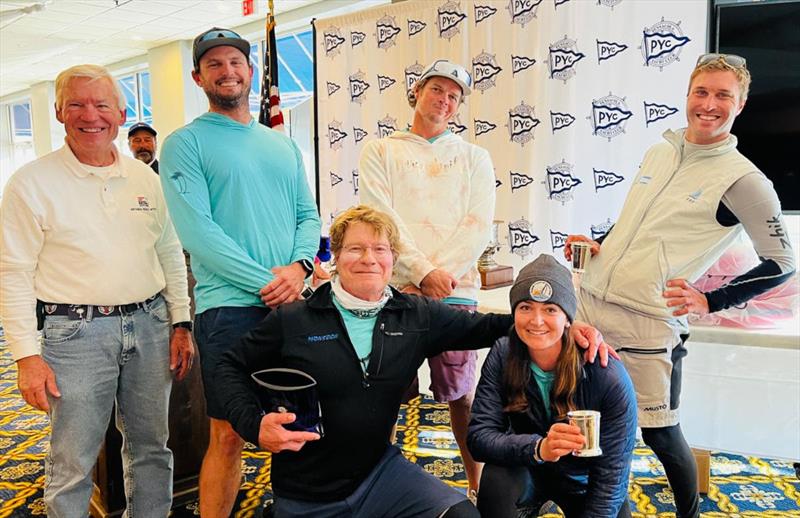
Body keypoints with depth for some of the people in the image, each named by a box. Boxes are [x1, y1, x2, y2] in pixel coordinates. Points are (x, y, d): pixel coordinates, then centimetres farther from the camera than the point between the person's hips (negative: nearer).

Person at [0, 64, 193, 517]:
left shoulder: (146, 179, 9)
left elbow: (171, 255, 13)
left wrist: (181, 323, 8)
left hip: (149, 324, 4)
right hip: (76, 331, -4)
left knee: (153, 448, 15)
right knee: (72, 463, 5)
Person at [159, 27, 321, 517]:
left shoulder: (283, 144, 16)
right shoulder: (185, 143, 0)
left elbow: (309, 214, 12)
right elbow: (196, 230, -11)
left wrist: (299, 267, -9)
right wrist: (265, 281, -16)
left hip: (294, 301, 5)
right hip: (231, 305, -5)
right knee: (229, 433, 1)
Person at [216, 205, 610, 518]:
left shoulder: (417, 316, -3)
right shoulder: (293, 320, -11)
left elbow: (482, 327, 1)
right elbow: (232, 366, 0)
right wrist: (254, 425, -17)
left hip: (381, 471, 2)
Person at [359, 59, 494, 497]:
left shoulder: (474, 158, 13)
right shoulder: (380, 152, 9)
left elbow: (478, 226, 2)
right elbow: (381, 219, -4)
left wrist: (442, 273, -12)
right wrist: (423, 273, -14)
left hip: (455, 292, 1)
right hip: (393, 289, 0)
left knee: (461, 394, 7)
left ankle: (478, 487, 25)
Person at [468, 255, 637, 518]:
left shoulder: (609, 378, -26)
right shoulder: (502, 355, -21)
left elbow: (610, 478, -20)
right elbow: (479, 436, -26)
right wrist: (538, 447, -43)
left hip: (584, 483, 1)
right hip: (527, 471, -1)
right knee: (497, 478, -30)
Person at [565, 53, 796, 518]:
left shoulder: (743, 180, -8)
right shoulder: (659, 152, 10)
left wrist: (709, 302, -13)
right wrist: (599, 244, 8)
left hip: (648, 323, -6)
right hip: (590, 304, 6)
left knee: (661, 435, 3)